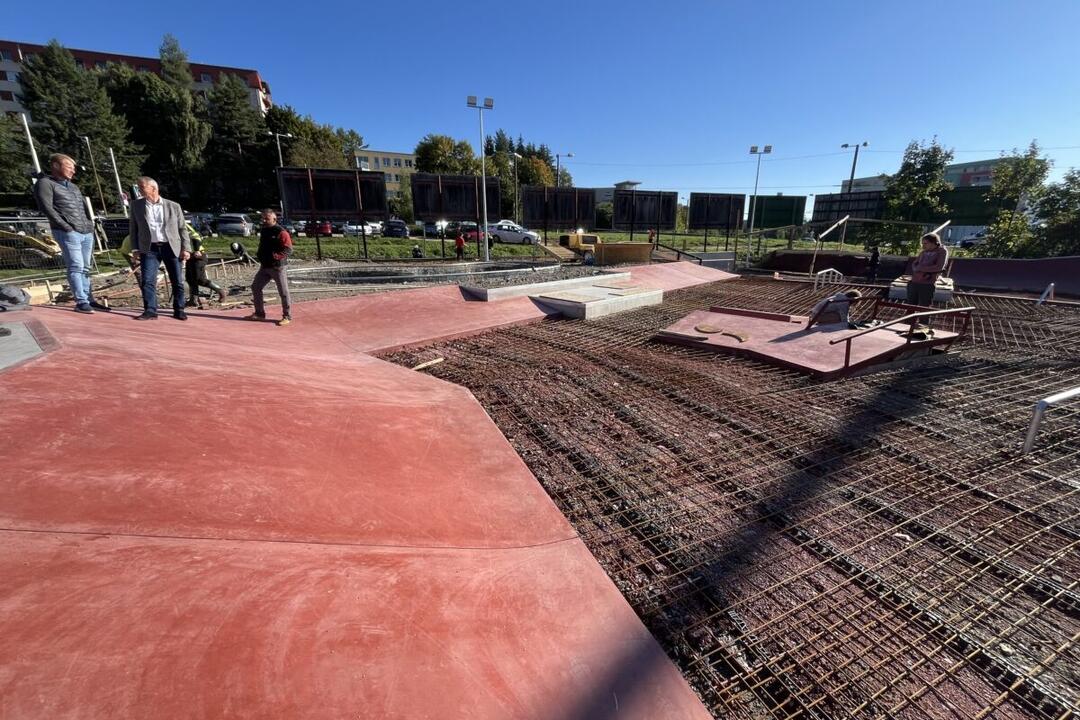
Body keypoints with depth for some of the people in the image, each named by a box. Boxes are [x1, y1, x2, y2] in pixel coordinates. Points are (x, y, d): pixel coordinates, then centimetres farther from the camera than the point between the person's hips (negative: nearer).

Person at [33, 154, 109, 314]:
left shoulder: (73, 186, 24)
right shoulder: (45, 183, 1)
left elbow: (84, 206, 26)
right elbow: (47, 208, -8)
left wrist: (90, 224, 11)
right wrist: (67, 227, -14)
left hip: (87, 232, 7)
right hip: (68, 233, -7)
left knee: (85, 268, 8)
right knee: (76, 267, -10)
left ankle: (89, 299, 12)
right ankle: (81, 302, -11)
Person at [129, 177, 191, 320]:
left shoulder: (173, 206, 7)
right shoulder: (136, 205, 11)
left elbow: (183, 228, 7)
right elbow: (133, 228, 13)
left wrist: (186, 248, -2)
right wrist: (135, 249, 4)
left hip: (171, 247, -1)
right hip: (149, 249, 1)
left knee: (177, 281, 1)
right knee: (148, 281, -7)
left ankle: (179, 310, 12)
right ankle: (150, 310, -2)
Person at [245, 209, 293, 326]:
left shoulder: (281, 232, -12)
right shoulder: (263, 231, 13)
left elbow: (288, 250, -18)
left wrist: (276, 256, -26)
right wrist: (259, 254, 9)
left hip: (277, 267, -8)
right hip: (264, 266, 9)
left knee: (283, 292, -2)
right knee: (255, 287, 11)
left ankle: (287, 316, 8)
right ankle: (260, 313, 23)